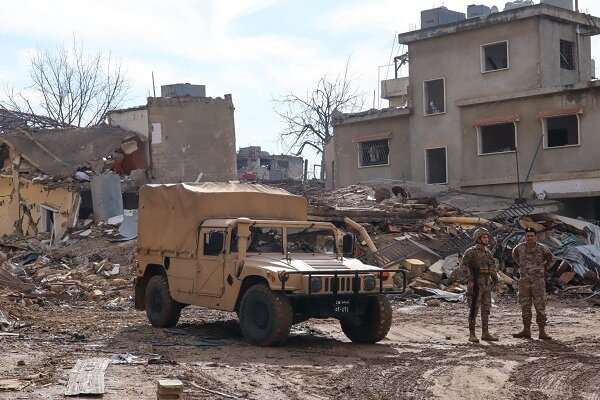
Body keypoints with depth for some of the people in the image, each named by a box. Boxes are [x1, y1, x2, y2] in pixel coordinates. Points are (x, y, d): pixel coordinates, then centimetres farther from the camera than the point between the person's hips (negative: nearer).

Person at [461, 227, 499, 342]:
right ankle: (472, 335, -4)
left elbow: (493, 269, 18)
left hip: (487, 285, 7)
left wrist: (496, 283, 12)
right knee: (474, 309, -7)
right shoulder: (470, 252, -9)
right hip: (476, 285, -7)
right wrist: (470, 280, -25)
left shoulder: (488, 253, 14)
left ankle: (485, 334, 12)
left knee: (486, 309, 7)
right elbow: (463, 266, -17)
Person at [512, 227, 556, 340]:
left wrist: (543, 269, 4)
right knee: (525, 306, 6)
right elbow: (515, 254, 24)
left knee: (540, 307, -4)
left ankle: (542, 332, -1)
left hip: (538, 281, -3)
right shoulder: (520, 247, 0)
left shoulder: (542, 249, -8)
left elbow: (551, 259, 8)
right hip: (524, 281, 3)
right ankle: (526, 330, 12)